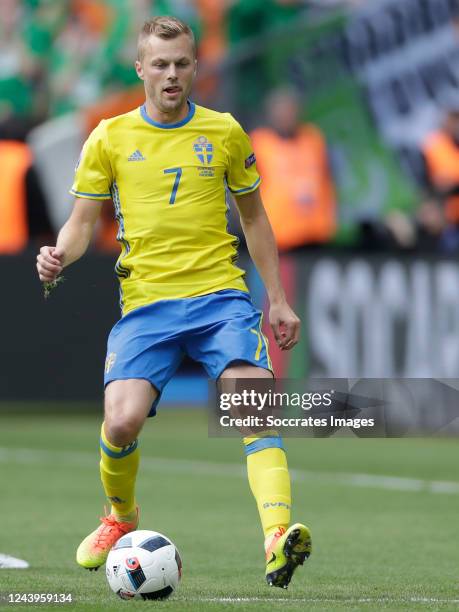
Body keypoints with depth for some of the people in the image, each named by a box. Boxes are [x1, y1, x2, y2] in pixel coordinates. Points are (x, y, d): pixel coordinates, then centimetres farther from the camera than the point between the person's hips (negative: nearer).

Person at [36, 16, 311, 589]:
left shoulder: (224, 132, 9)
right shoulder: (110, 138, 6)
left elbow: (253, 216, 19)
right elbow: (82, 222, 10)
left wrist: (278, 300, 17)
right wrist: (61, 254, -13)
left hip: (220, 294, 1)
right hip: (145, 302, 0)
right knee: (122, 421, -17)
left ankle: (278, 536, -34)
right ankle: (121, 517, 15)